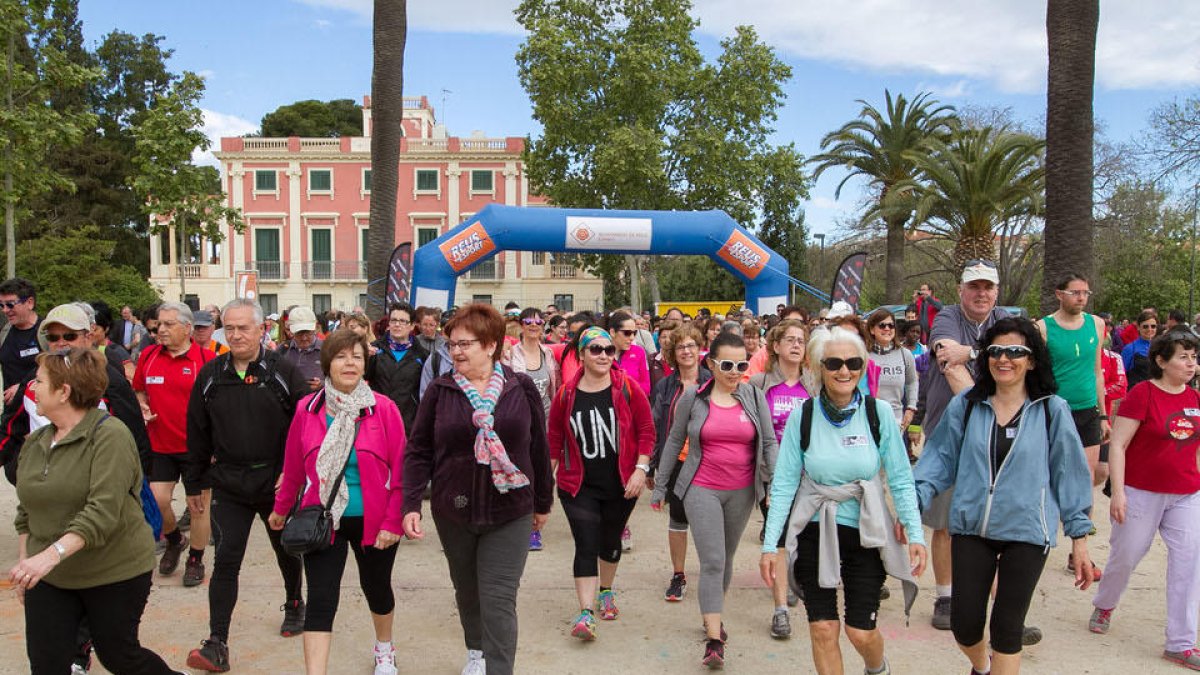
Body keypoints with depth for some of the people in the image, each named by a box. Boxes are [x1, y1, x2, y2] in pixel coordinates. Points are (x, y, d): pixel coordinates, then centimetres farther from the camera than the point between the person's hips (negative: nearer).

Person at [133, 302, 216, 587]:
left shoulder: (206, 358, -9)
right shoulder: (148, 356, 4)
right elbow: (138, 390, 20)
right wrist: (143, 407, -1)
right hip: (160, 444, 3)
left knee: (199, 502, 5)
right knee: (157, 500, 1)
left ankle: (196, 560, 23)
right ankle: (174, 540, 33)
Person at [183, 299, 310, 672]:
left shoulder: (283, 371, -7)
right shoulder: (210, 375, 1)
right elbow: (197, 434, 7)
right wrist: (193, 484, 8)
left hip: (277, 483, -1)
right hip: (229, 485, 1)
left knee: (286, 551, 18)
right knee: (226, 560, -3)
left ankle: (294, 605, 42)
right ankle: (217, 644, 2)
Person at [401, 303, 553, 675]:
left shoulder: (521, 388, -5)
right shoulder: (439, 390, -3)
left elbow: (539, 448, 3)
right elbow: (418, 450, -1)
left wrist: (543, 502, 9)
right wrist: (411, 505, -11)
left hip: (509, 511, -2)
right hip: (453, 510, 2)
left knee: (498, 600, -6)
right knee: (467, 590, 20)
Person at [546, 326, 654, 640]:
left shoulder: (628, 388, -7)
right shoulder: (566, 394, -4)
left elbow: (646, 430, -4)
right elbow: (554, 438, 5)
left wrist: (641, 469, -11)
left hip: (622, 484, 1)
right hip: (579, 485, -1)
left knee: (611, 541, 18)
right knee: (586, 546, -8)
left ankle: (606, 591, 42)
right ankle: (586, 613, -6)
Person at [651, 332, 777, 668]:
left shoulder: (754, 397, -1)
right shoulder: (693, 398, -4)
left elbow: (770, 443, 0)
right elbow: (674, 442, 4)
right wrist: (660, 485, 6)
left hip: (742, 492, 3)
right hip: (702, 489, -2)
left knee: (726, 559, 16)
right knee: (712, 562, -9)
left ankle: (712, 617, 37)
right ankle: (714, 640, -4)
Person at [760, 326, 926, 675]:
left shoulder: (878, 412, -8)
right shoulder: (803, 415, -7)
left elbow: (901, 479, -4)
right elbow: (784, 483, -6)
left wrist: (915, 534, -12)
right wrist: (770, 544, -9)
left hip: (866, 533, 0)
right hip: (814, 532, 1)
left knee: (861, 630, 5)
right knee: (823, 629, 4)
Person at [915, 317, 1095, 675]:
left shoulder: (1052, 411, -4)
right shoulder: (965, 406, 0)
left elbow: (1069, 475, 1)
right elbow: (940, 458, 6)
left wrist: (1079, 540, 2)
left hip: (1027, 531, -2)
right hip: (971, 527, 2)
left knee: (1007, 626, 5)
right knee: (964, 624, 8)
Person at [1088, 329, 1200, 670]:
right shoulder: (1142, 394, -12)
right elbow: (1117, 445, -13)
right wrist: (1118, 492, -17)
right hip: (1142, 492, -5)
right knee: (1125, 556, 7)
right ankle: (1104, 604, 37)